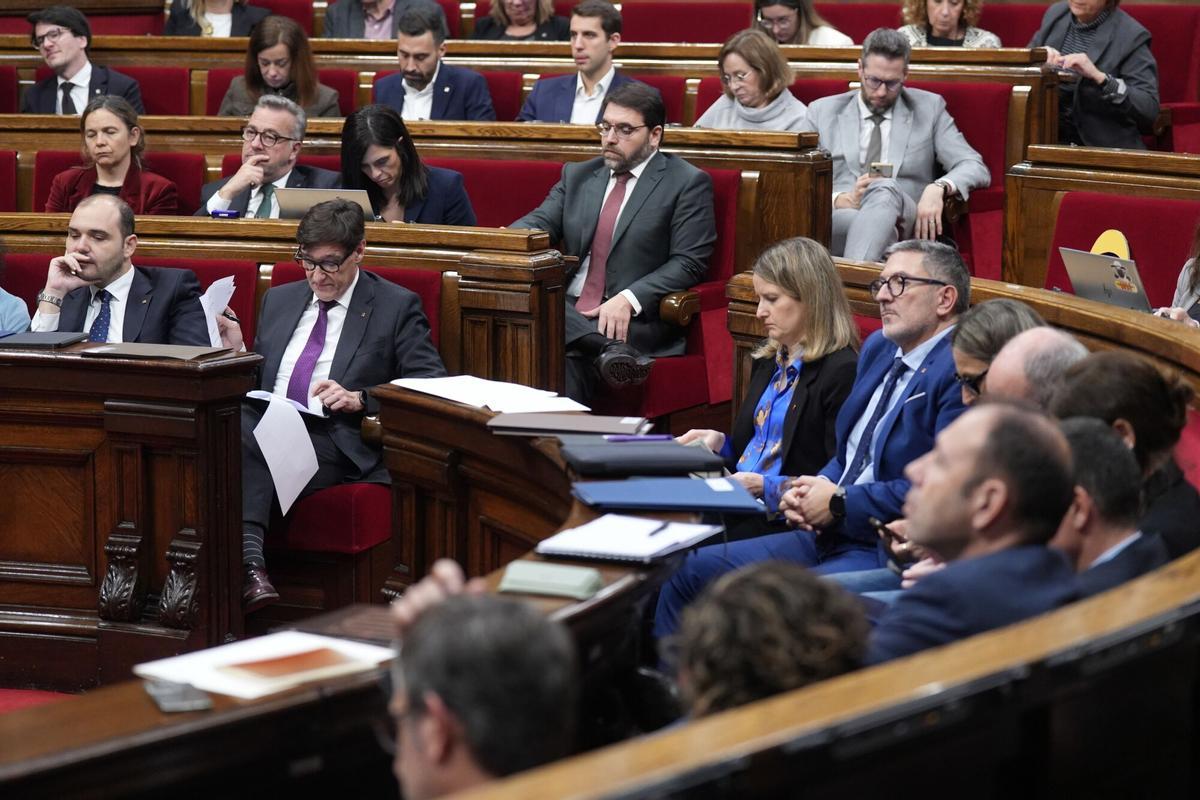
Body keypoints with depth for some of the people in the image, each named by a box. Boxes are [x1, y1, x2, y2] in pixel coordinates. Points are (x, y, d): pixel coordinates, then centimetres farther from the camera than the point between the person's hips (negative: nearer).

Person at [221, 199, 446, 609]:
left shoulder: (397, 307, 9)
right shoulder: (278, 300, 26)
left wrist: (361, 399, -13)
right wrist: (239, 353, 7)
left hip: (335, 442, -5)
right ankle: (249, 565, -46)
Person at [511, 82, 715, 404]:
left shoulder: (687, 183, 3)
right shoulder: (577, 175, 21)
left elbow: (689, 263, -6)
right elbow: (540, 222, 11)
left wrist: (628, 299, -21)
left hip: (636, 319, -6)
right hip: (568, 311, 6)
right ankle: (613, 350, -42)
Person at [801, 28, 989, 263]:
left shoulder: (929, 109, 17)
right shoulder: (822, 112, 18)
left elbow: (976, 169, 9)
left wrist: (938, 188, -14)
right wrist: (842, 200, -12)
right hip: (840, 218, 0)